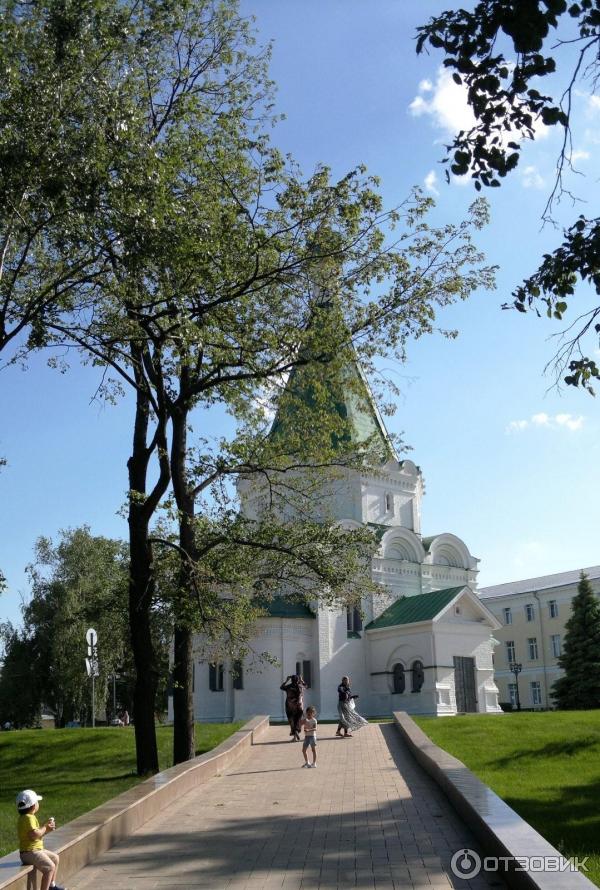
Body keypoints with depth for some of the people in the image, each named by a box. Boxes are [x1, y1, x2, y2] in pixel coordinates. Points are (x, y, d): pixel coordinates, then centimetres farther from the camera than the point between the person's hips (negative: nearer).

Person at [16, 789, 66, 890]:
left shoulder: (30, 817, 14)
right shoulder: (28, 818, -19)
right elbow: (34, 834, -31)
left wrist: (46, 826, 3)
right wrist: (45, 828, -14)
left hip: (36, 849, 11)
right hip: (29, 852, -11)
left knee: (55, 858, 21)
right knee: (50, 867, -21)